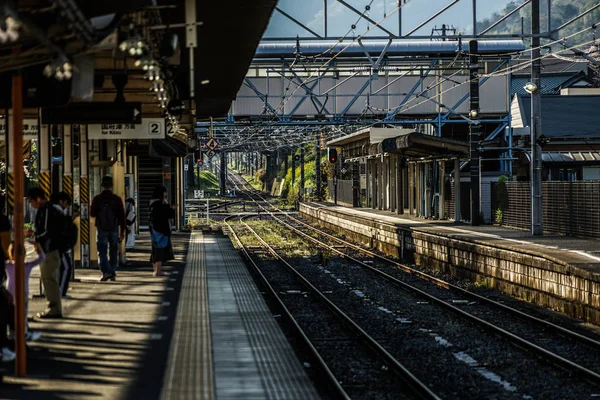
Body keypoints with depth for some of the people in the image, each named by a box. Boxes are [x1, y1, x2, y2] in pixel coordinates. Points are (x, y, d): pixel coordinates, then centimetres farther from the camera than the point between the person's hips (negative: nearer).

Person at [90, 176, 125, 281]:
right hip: (114, 229, 2)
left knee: (102, 251, -2)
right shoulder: (117, 199, -1)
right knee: (113, 252, 12)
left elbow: (92, 214, 3)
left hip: (101, 229, -2)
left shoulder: (97, 199, -5)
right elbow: (122, 216, -1)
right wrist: (122, 231, 4)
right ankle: (113, 273, 12)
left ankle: (106, 272, -19)